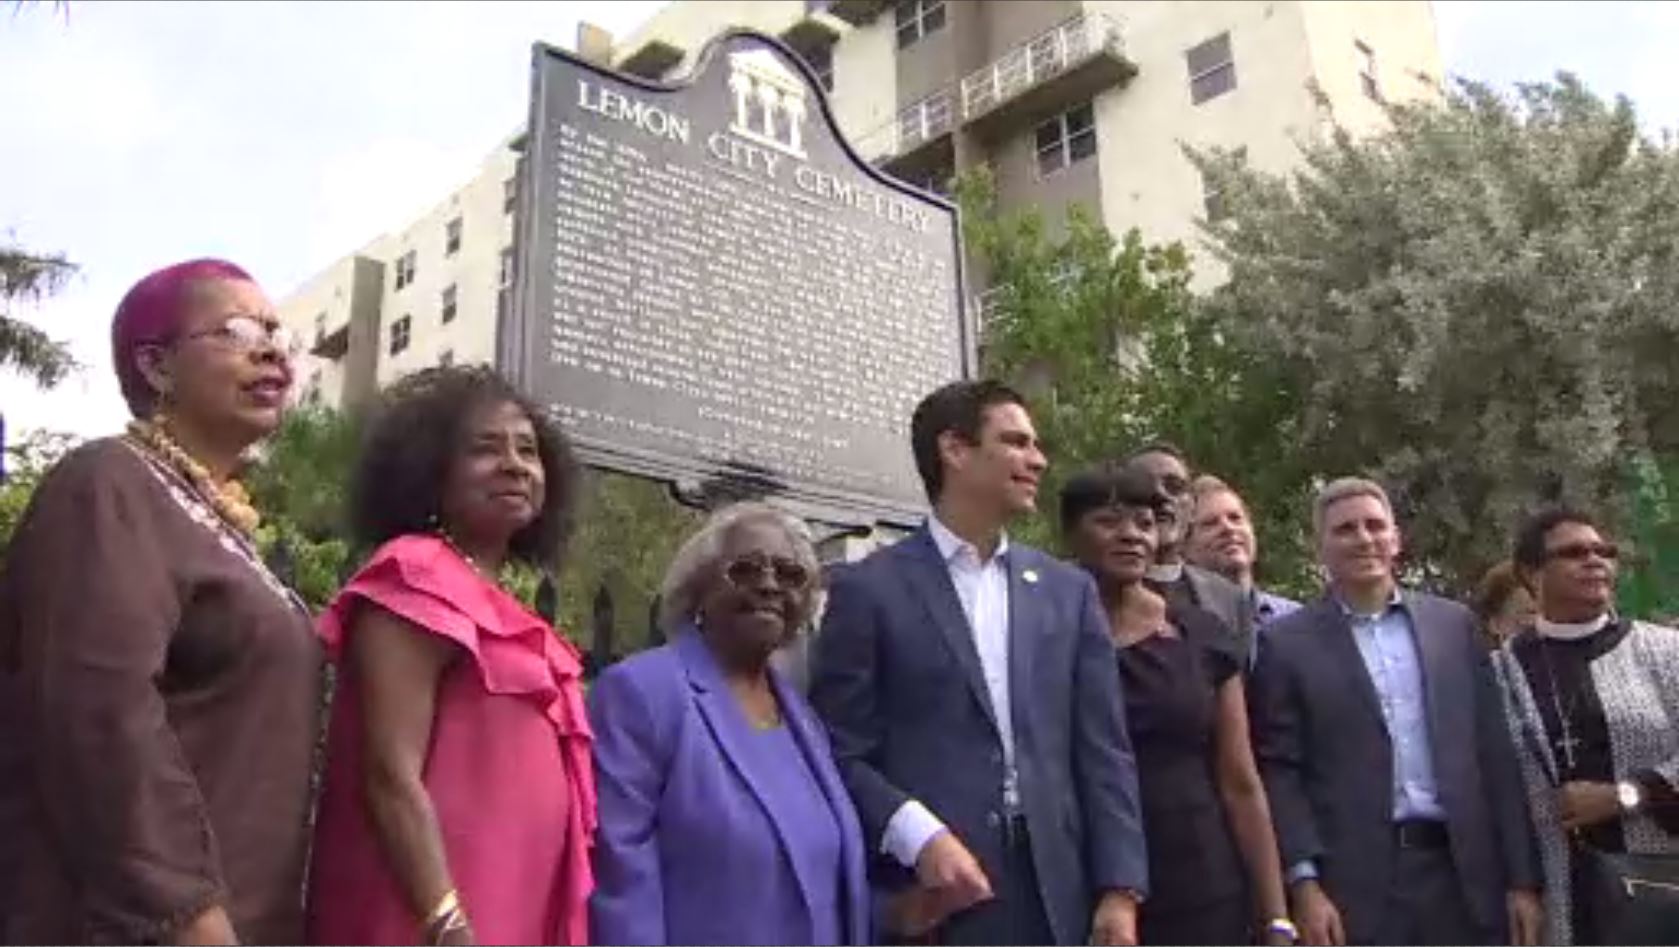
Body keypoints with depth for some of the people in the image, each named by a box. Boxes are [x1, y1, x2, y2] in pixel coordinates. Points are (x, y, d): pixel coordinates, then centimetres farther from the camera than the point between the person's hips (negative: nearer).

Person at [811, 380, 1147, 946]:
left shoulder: (1068, 590, 11)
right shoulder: (869, 589, -2)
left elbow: (1103, 750, 7)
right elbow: (838, 752, -4)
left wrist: (1120, 889, -1)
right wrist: (919, 837, -18)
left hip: (1058, 890, 4)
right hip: (931, 899, -4)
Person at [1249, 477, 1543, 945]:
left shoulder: (1453, 624, 11)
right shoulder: (1287, 643, 1)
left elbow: (1494, 754, 9)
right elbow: (1278, 770, -3)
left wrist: (1521, 878, 6)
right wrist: (1304, 882, -12)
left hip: (1462, 873, 3)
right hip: (1353, 884, -3)